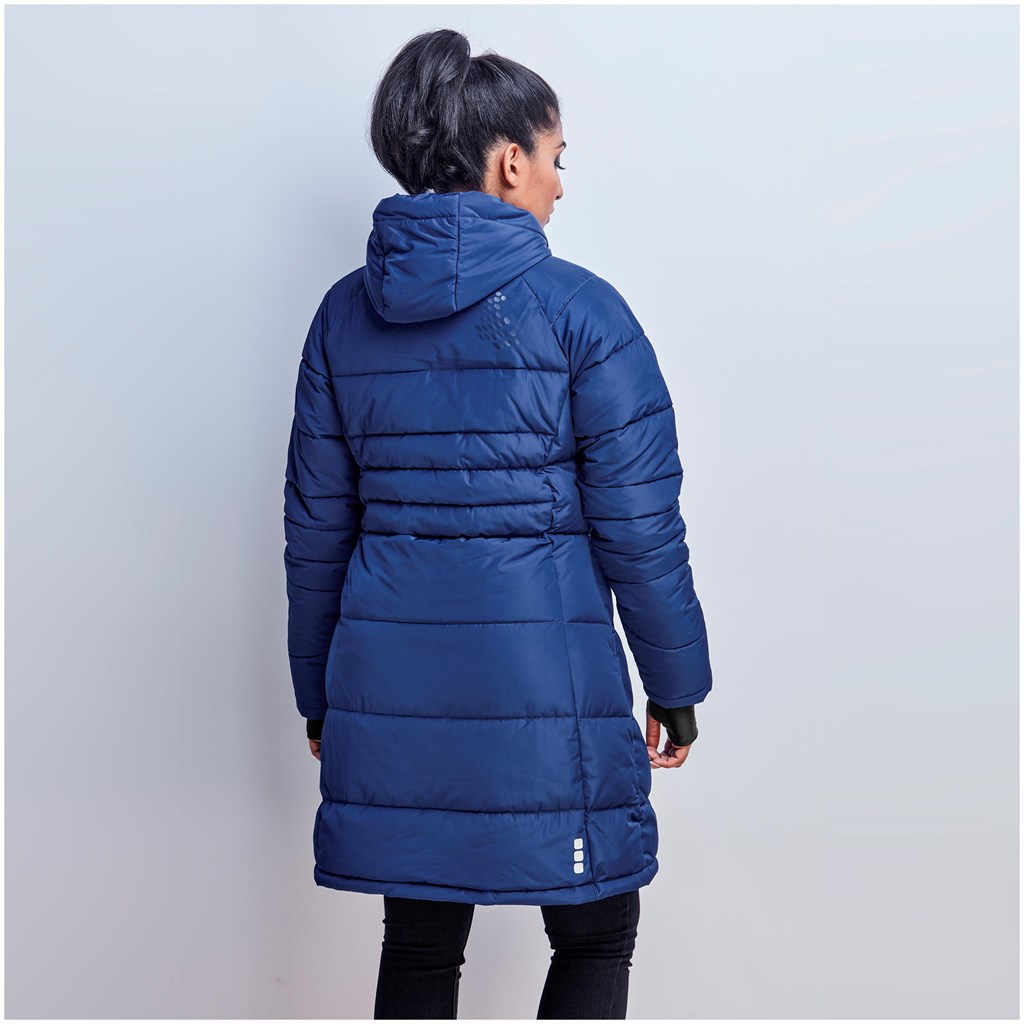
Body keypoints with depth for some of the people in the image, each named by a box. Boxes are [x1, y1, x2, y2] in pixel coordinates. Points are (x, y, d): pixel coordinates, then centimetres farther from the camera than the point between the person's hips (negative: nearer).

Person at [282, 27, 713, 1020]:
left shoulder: (345, 314, 6)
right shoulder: (578, 309, -7)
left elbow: (316, 526, 10)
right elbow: (639, 522, -7)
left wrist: (319, 694, 18)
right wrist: (675, 683, 3)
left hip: (390, 679, 5)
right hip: (545, 673, -4)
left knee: (418, 945, 15)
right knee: (595, 935, 13)